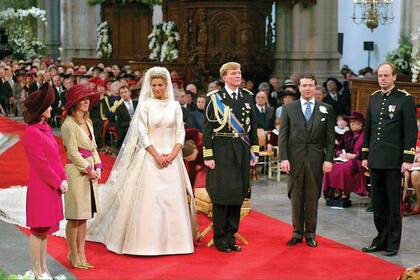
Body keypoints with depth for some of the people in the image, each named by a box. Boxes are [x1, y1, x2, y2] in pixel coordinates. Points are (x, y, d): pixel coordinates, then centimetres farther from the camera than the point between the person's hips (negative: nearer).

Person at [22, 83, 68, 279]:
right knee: (38, 229, -1)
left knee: (45, 229, 14)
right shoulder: (31, 132, -16)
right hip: (41, 187, -9)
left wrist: (63, 178, 5)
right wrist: (58, 182, -13)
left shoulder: (45, 128, 12)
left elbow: (56, 157, 15)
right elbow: (41, 164, -18)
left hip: (53, 187, 9)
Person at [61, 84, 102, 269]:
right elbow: (73, 151, -13)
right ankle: (73, 256, 7)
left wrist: (97, 167, 4)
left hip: (90, 172, 8)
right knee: (75, 217, -1)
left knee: (84, 216, 11)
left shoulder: (87, 122, 15)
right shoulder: (69, 124, -11)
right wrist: (88, 170, -11)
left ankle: (81, 254, 17)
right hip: (76, 172, -8)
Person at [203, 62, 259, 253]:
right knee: (221, 194, -3)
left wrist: (255, 150, 9)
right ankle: (220, 239, 7)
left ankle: (231, 236, 18)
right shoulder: (214, 98, -3)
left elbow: (252, 126, 14)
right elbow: (207, 128, -4)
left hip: (242, 150, 4)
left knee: (238, 194, 8)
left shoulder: (248, 97, 9)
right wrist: (208, 155, -9)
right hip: (221, 150, -4)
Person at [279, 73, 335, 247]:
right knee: (296, 197, 5)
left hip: (316, 159, 0)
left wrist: (329, 159, -4)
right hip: (295, 159, 0)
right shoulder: (289, 109, 6)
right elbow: (283, 135, 3)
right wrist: (284, 158, -6)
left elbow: (330, 137, 4)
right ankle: (297, 232, 13)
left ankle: (310, 233, 13)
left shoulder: (326, 109, 6)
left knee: (313, 197, 4)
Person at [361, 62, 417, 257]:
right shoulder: (374, 98, 12)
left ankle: (393, 243, 9)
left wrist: (408, 159, -13)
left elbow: (411, 131, -8)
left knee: (393, 203, 1)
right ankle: (381, 239, 20)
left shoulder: (405, 99, -5)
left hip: (393, 160, -5)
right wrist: (365, 155, 13)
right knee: (378, 202, 10)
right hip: (375, 159, 5)